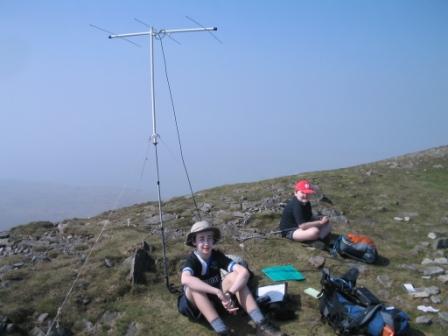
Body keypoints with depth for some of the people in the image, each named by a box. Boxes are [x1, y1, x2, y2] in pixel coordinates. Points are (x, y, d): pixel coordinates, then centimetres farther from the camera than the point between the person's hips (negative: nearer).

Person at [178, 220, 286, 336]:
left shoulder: (217, 255, -12)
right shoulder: (192, 260, -22)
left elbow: (244, 272, -26)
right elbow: (185, 280, -48)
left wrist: (229, 294, -41)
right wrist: (219, 292, -52)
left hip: (215, 299, 3)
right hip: (195, 305, -3)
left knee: (234, 276, -23)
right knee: (194, 286, -36)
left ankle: (261, 324, -30)